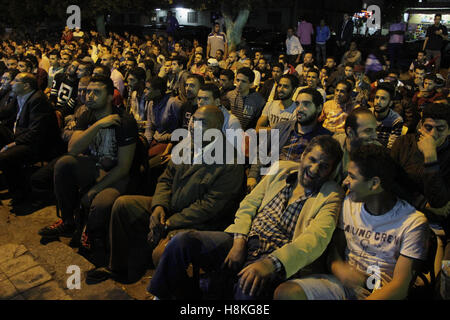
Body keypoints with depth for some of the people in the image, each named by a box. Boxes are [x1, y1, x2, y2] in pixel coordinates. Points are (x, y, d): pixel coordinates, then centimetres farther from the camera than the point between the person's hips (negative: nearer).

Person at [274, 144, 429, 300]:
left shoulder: (413, 222, -10)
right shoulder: (349, 203, 6)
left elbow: (400, 287, -13)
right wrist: (338, 268, -12)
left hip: (383, 294, -5)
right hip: (345, 284, 6)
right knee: (286, 292, -22)